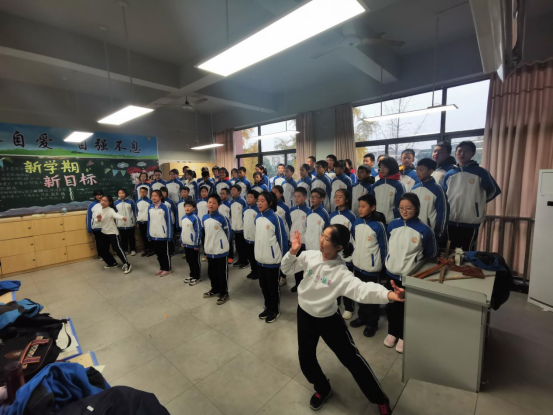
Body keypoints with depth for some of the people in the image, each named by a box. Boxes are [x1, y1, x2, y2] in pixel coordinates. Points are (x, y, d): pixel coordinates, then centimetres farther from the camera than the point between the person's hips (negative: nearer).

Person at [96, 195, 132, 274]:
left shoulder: (110, 210, -17)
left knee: (117, 248, -15)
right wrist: (98, 219, -15)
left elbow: (116, 214, -39)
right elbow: (97, 220, 10)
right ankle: (112, 263, 32)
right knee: (102, 250, 12)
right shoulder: (99, 211, 4)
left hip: (113, 232, -8)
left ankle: (127, 265, -8)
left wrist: (122, 217, -62)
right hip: (104, 233, 8)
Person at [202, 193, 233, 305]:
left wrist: (224, 244, 1)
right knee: (211, 272, 20)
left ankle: (224, 293, 21)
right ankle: (214, 289, 40)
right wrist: (207, 245, 16)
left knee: (222, 273, 6)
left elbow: (228, 233, -8)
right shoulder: (204, 218, 2)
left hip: (221, 251, -6)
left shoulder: (222, 218, -16)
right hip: (209, 251, 6)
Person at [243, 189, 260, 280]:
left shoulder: (258, 209, -17)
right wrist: (244, 233, 15)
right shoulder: (245, 209, 5)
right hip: (247, 237, 7)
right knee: (250, 256, 17)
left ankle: (258, 272, 24)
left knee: (256, 256, 8)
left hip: (256, 238, -7)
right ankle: (253, 271, 33)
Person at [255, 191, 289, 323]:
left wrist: (283, 258, -9)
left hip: (272, 259, -6)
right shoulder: (257, 217, 2)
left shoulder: (275, 218, -18)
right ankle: (267, 307, 39)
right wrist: (257, 252, 15)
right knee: (263, 285, 19)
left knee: (273, 286, 11)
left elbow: (282, 238, -13)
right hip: (260, 258, 6)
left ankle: (275, 310, 31)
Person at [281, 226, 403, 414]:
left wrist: (388, 294, -62)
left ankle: (380, 399, 33)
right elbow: (288, 268, -2)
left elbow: (362, 288, -43)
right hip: (304, 314, 4)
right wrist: (293, 252, -22)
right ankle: (322, 389, 47)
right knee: (306, 357, 17)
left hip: (328, 319, -4)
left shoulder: (341, 272, -26)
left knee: (351, 358, 6)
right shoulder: (310, 256, -14)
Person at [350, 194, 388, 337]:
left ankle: (372, 323, 30)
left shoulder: (378, 225, -17)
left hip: (372, 267, -5)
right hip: (357, 265, 5)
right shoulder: (356, 223, -2)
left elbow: (384, 247, -9)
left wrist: (382, 265, -3)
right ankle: (362, 317, 39)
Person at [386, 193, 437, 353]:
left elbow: (430, 255, -2)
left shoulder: (424, 230, -14)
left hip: (411, 277, -3)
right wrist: (390, 261, 10)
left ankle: (403, 336, 35)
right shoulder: (392, 225, -5)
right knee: (391, 305, 17)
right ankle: (392, 332, 39)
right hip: (392, 274, 3)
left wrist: (413, 265, -4)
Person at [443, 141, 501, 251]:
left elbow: (494, 191, 3)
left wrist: (478, 202, 5)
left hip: (471, 222, -3)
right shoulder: (450, 174, 6)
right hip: (451, 221, 3)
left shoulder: (480, 172, -4)